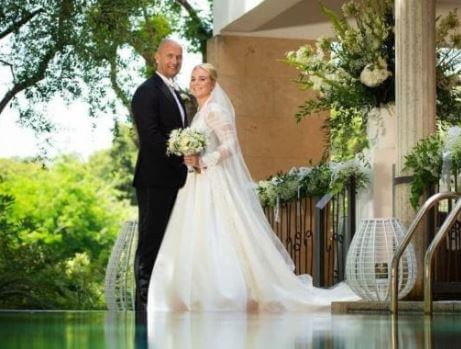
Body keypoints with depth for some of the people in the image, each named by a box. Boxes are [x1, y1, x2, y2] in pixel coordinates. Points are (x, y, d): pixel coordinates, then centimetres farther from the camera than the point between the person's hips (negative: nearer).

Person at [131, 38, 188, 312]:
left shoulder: (174, 94, 21)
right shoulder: (148, 91, -8)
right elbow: (150, 135, -18)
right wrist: (183, 156, -18)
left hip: (174, 179, 9)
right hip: (155, 179, -9)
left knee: (166, 239, 9)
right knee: (151, 239, -7)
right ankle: (144, 298, -4)